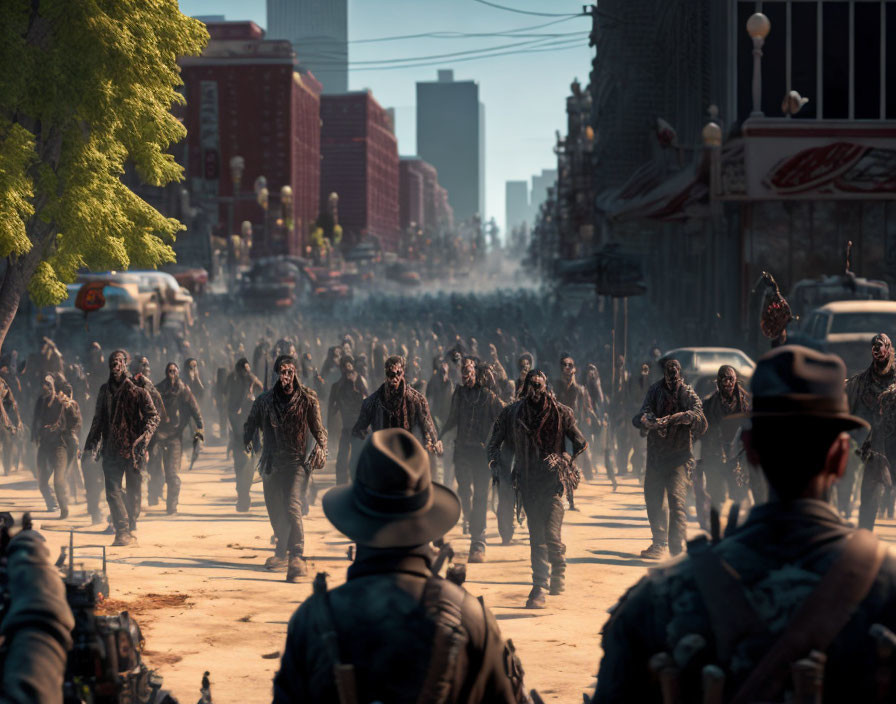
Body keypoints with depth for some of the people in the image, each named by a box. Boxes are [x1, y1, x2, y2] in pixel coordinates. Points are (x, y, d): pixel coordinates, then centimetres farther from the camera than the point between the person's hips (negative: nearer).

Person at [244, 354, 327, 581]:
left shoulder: (307, 398, -1)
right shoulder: (264, 400, 4)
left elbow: (318, 429, 4)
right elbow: (250, 424, 17)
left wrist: (321, 448, -12)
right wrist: (248, 442, 3)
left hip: (297, 462, -4)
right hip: (272, 463, 4)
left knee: (292, 507, -21)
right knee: (275, 511, 13)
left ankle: (297, 557, -23)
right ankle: (282, 552, 35)